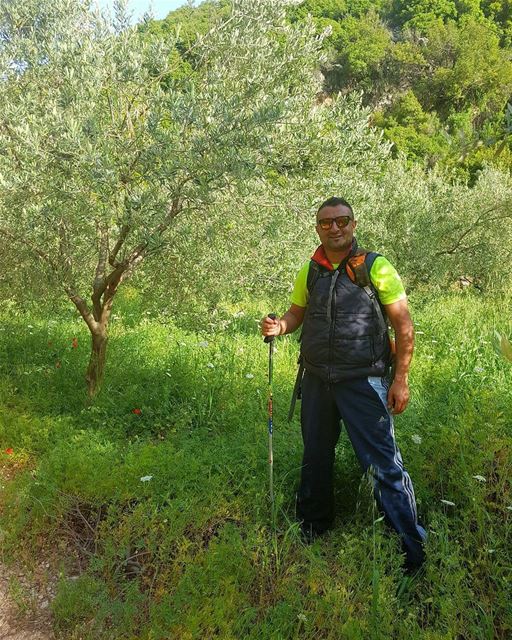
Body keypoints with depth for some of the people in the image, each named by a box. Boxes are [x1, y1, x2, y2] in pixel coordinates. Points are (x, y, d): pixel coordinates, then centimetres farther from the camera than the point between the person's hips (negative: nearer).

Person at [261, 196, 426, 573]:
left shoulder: (376, 267, -8)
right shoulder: (309, 271, 5)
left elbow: (404, 326, -6)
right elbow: (297, 313, 16)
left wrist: (401, 378, -10)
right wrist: (279, 326, -7)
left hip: (364, 382, -5)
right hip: (317, 380, 5)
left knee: (384, 464, -5)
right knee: (315, 457, 18)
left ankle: (411, 550, 10)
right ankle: (312, 528, 39)